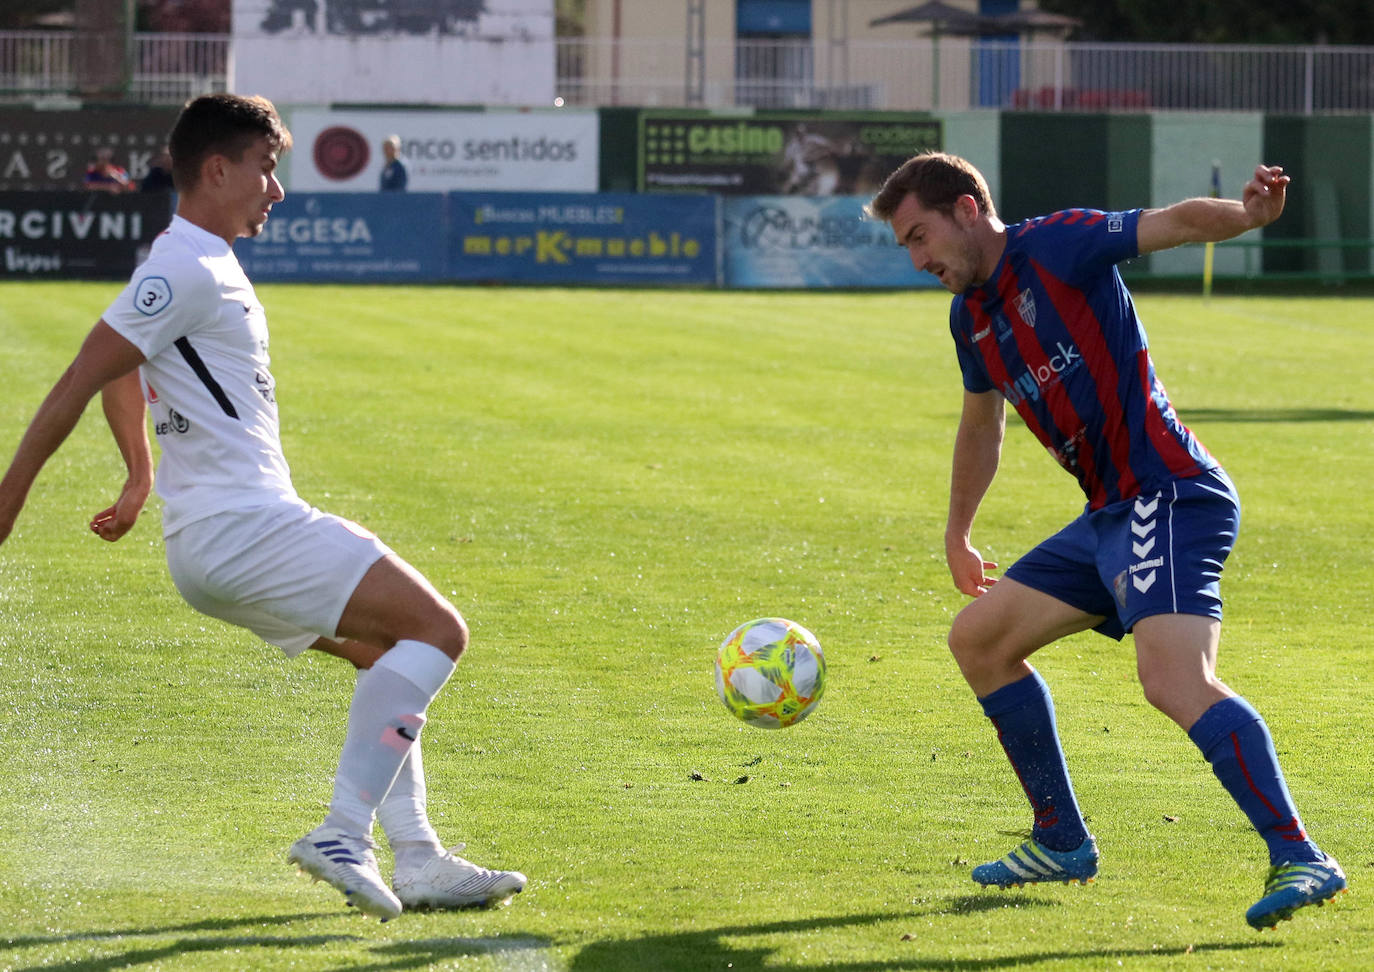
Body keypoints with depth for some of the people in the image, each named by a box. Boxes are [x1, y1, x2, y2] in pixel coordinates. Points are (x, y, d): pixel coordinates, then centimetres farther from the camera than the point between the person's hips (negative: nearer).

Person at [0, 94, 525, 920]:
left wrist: (143, 480, 37)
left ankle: (417, 861, 13)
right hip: (242, 529, -10)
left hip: (222, 537, 10)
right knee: (436, 631, -12)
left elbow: (119, 375, 31)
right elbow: (80, 382, -17)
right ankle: (345, 834, -17)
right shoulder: (187, 270, -14)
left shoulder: (204, 266, 18)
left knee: (388, 653, 18)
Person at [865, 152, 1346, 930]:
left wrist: (1248, 214, -43)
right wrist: (958, 535, 44)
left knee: (1175, 681, -27)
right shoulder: (971, 316, 16)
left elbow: (1174, 224, -21)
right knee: (980, 638, 16)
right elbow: (982, 426, 33)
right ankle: (1063, 843, 25)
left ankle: (1299, 859, -30)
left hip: (1168, 499, -10)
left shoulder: (1054, 247, -9)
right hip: (1112, 515, 10)